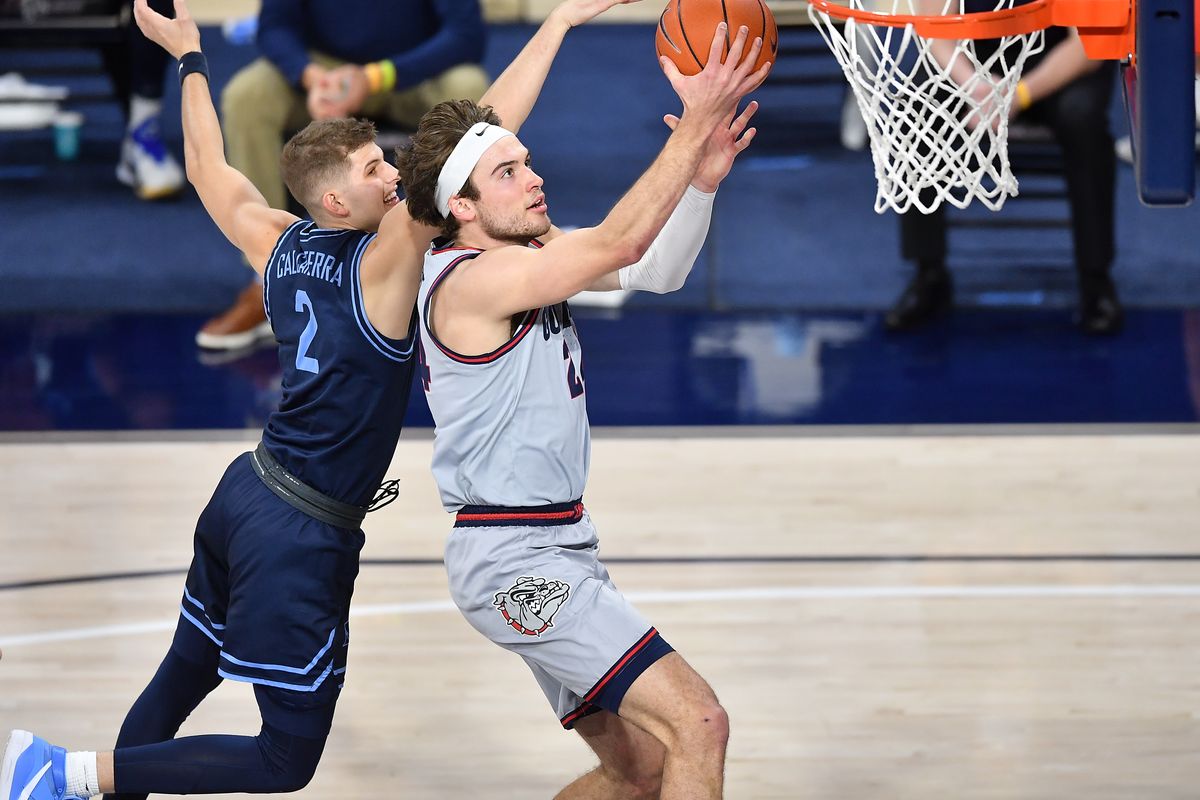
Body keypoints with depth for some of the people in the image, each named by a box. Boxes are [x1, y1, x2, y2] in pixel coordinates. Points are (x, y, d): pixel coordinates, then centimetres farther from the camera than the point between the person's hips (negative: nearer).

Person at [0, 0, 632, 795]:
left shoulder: (280, 245, 3)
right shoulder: (384, 260, -17)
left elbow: (209, 170, 20)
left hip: (246, 493, 8)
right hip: (303, 534, -8)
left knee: (184, 674, 22)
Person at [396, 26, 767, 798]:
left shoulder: (530, 250, 10)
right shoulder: (469, 278, -18)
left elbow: (655, 270, 4)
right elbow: (619, 245, -28)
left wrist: (704, 177, -13)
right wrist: (694, 126, -28)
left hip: (558, 545, 10)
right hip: (515, 558, -10)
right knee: (697, 724, -18)